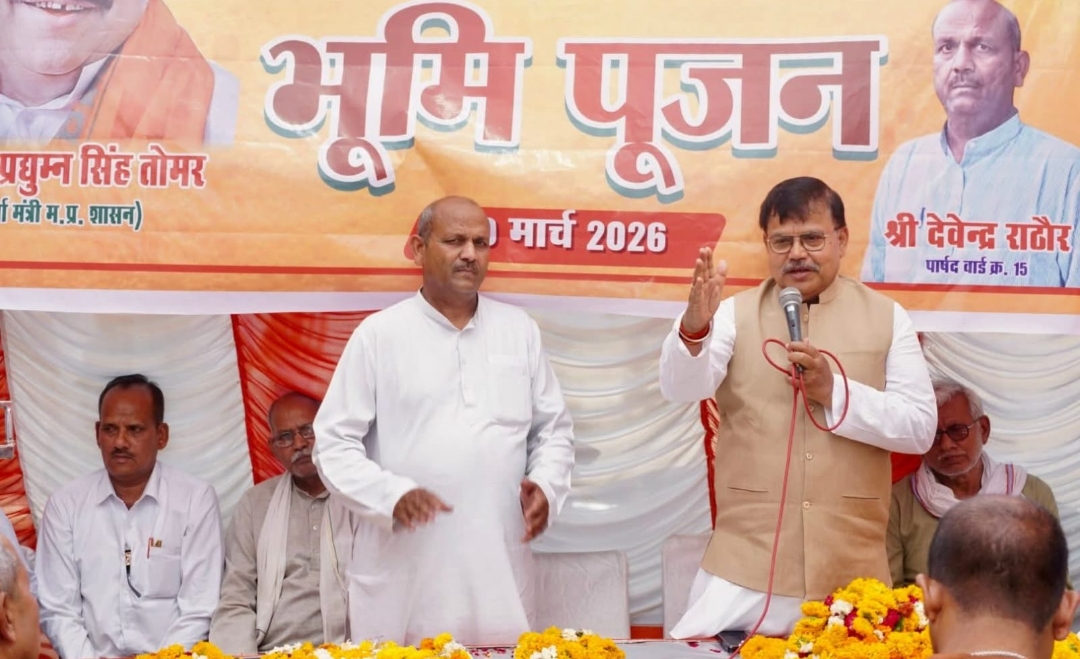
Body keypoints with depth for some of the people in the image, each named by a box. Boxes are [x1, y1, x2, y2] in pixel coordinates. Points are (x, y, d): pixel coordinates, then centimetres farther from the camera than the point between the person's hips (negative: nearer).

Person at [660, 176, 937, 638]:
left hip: (851, 570, 1)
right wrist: (694, 326, -33)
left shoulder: (887, 317, 5)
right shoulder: (735, 314, 3)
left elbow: (920, 428, 0)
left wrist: (835, 393, -14)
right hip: (746, 564, -1)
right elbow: (681, 389, -13)